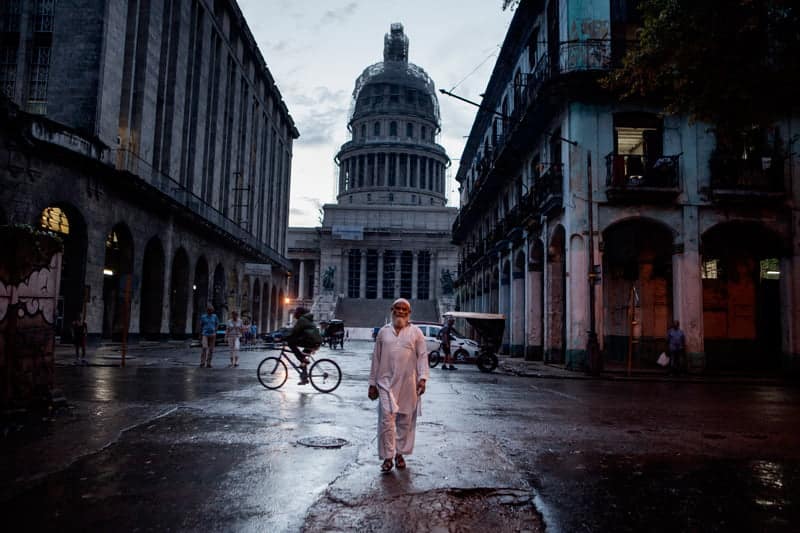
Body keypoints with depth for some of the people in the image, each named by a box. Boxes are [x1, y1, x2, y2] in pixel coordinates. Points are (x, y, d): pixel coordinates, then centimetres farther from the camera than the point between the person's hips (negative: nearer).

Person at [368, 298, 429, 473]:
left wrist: (422, 378, -13)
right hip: (386, 382, 0)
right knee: (387, 419, -7)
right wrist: (372, 383, 10)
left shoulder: (416, 332, 5)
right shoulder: (383, 332, 9)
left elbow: (422, 356, 1)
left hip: (408, 384, 0)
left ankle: (400, 453, 23)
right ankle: (387, 457, 2)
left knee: (405, 420, 8)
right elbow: (376, 358, 11)